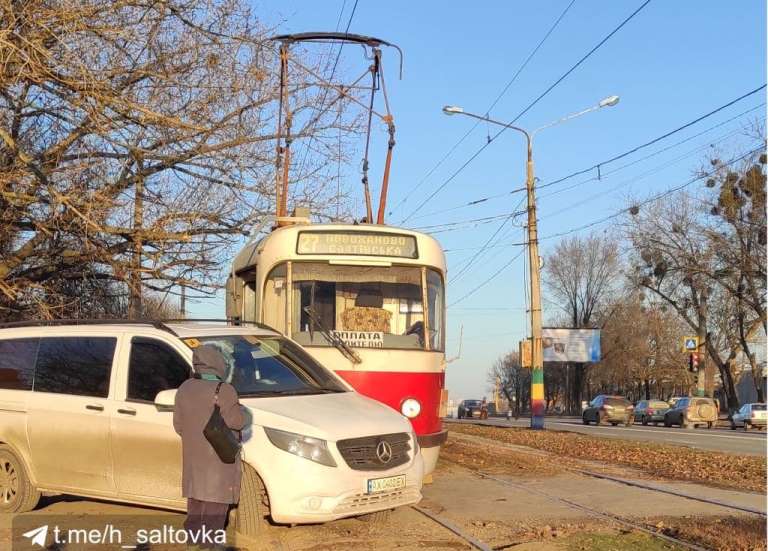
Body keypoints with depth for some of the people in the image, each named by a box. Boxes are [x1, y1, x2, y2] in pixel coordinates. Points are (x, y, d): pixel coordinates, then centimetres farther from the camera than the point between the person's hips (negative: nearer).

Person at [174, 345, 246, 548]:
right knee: (215, 503, 0)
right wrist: (236, 407, 3)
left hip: (193, 456, 7)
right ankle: (208, 543, 1)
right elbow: (236, 422, -16)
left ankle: (192, 540, 24)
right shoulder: (224, 390, -18)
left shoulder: (185, 388, 4)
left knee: (195, 501, 16)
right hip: (219, 457, -7)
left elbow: (178, 424, 9)